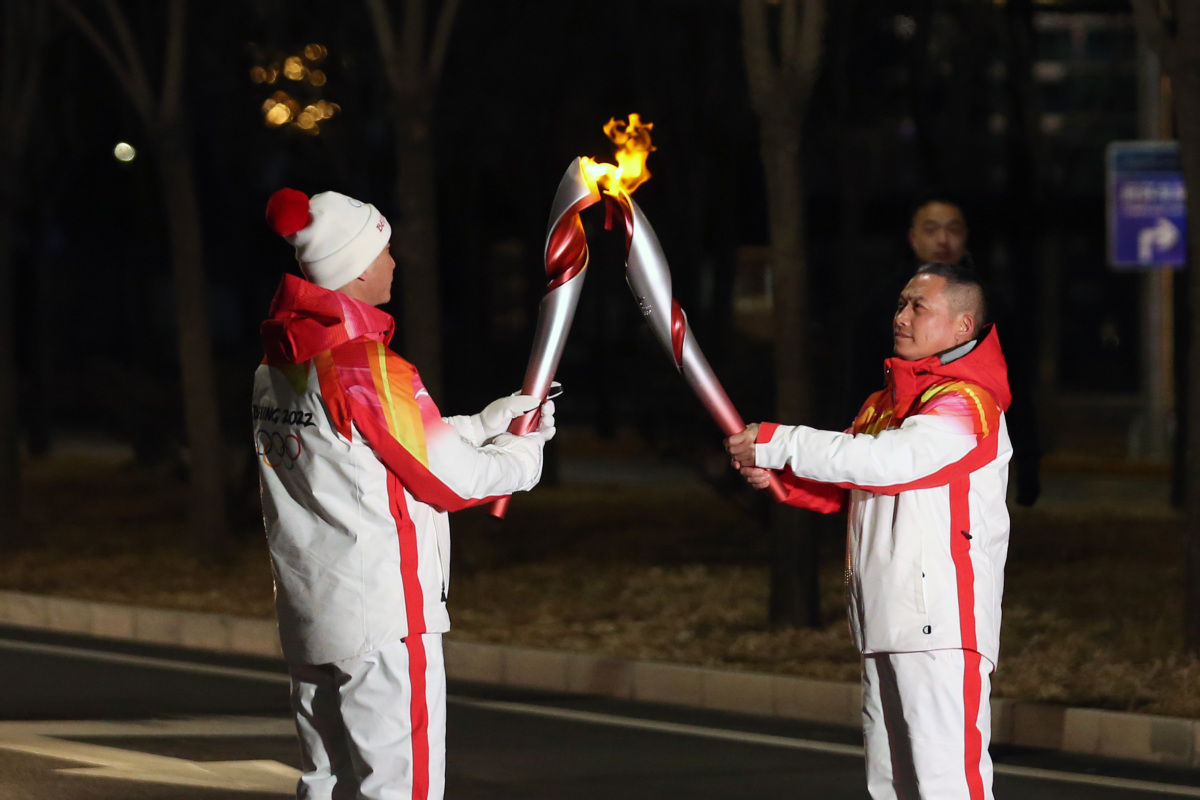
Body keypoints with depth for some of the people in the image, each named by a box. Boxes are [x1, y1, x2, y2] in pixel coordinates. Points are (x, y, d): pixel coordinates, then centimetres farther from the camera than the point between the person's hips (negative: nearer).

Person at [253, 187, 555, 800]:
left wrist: (496, 420, 18)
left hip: (307, 622, 9)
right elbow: (447, 477, -10)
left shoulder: (277, 369, 8)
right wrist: (523, 457, 8)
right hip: (383, 621, -9)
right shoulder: (367, 370, -19)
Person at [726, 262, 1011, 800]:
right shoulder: (885, 403, 20)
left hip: (941, 621, -10)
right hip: (884, 622, 10)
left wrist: (776, 443, -17)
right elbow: (844, 489, 21)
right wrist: (776, 477, 0)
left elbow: (885, 460, -22)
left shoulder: (966, 404, -11)